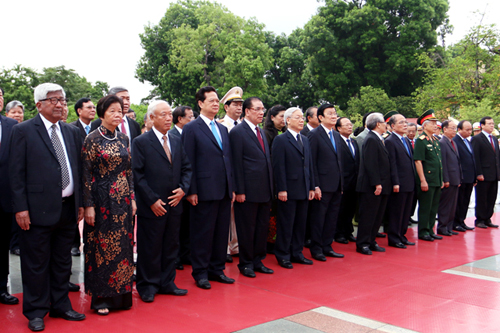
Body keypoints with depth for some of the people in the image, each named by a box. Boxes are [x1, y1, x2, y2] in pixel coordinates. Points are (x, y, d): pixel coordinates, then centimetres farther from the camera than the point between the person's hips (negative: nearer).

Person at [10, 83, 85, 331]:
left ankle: (60, 306, 28)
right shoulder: (23, 131, -4)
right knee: (36, 264, 5)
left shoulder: (71, 132, 12)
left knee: (62, 262, 15)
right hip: (38, 209, -5)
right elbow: (16, 172, -7)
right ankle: (36, 312, 19)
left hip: (68, 208, 5)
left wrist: (80, 203, 10)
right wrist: (21, 208, -12)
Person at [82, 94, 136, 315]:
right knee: (102, 247, 2)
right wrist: (88, 205, -13)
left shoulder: (123, 139, 9)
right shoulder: (92, 139, -8)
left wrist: (132, 198, 8)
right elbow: (86, 174, -10)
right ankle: (101, 297, 14)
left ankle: (120, 294, 21)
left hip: (123, 200, 5)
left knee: (122, 246, 9)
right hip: (102, 200, -5)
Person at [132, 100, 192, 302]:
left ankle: (167, 283, 25)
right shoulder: (141, 142, -6)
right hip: (152, 207, -6)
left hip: (174, 204, 6)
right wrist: (152, 200, -15)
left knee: (171, 247, 13)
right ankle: (147, 286, 17)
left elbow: (186, 168, 15)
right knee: (149, 248, 3)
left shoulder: (177, 141, 12)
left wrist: (183, 188, -3)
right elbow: (137, 175, -10)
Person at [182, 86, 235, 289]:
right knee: (203, 233, 2)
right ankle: (200, 273, 13)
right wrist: (191, 191, -13)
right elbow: (189, 163, -8)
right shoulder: (191, 128, -4)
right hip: (204, 192, -6)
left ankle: (217, 269, 23)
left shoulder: (223, 129, 16)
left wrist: (232, 187, 13)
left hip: (224, 191, 7)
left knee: (221, 232, 11)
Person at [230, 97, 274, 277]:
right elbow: (237, 163, -12)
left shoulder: (261, 132, 16)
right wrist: (239, 191, -15)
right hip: (249, 191, -8)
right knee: (247, 229, 3)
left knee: (262, 227, 13)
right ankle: (246, 263, 15)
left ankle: (258, 261, 24)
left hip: (265, 190, 8)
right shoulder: (237, 132, -7)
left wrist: (270, 187, 12)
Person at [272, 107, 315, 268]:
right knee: (286, 224, 1)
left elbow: (309, 164, 16)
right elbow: (278, 166, -11)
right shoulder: (281, 140, -6)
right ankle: (283, 256, 11)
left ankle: (297, 253, 23)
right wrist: (282, 189, -16)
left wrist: (311, 187, 11)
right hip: (289, 191, -7)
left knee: (300, 224, 12)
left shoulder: (305, 140, 16)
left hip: (304, 190, 7)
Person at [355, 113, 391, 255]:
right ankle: (362, 244, 5)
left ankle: (371, 242, 22)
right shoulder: (371, 139, -14)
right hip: (372, 187, -10)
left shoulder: (378, 139, 16)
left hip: (381, 186, 10)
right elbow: (370, 164, -20)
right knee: (368, 216, -3)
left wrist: (382, 183, 15)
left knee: (377, 216, 14)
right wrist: (377, 183, -22)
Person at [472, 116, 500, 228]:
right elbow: (476, 157, -11)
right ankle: (479, 220, 10)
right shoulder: (477, 139, -6)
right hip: (483, 175, -7)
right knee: (481, 198, 1)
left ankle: (487, 219, 18)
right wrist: (479, 174, -16)